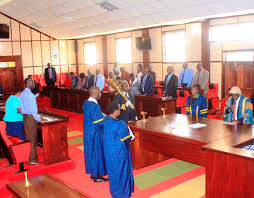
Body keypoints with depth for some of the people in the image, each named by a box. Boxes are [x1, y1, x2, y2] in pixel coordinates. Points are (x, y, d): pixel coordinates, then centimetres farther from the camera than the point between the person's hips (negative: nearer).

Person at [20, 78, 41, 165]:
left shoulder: (22, 93, 11)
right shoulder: (29, 94, -18)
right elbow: (32, 109, -19)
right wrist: (38, 118, -10)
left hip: (25, 116, 9)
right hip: (31, 117, -9)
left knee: (28, 138, 14)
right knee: (33, 139, -2)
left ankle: (28, 158, 21)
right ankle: (32, 159, 4)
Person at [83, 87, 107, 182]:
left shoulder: (86, 103, 3)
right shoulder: (95, 106, -26)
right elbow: (100, 122, -25)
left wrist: (103, 116, 10)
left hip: (88, 132, 9)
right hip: (95, 134, -9)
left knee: (91, 151, 18)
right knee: (96, 152, 3)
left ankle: (93, 173, 32)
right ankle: (96, 176, 16)